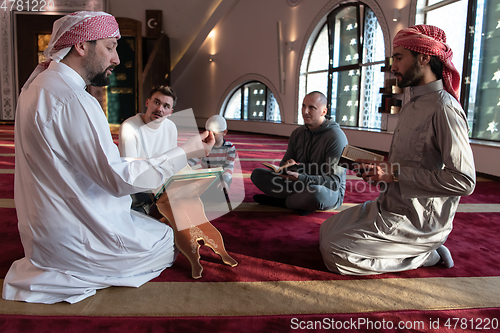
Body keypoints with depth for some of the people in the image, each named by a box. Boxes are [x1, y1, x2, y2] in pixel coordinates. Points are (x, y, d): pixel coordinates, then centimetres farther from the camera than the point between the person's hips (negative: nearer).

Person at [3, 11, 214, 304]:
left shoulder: (38, 84, 8)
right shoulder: (74, 101, -25)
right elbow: (119, 179, -25)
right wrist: (185, 153, -19)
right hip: (72, 238, -10)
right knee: (170, 241, 6)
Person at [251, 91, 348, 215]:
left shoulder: (336, 137, -16)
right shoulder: (297, 133, 6)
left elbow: (334, 182, -22)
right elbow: (284, 163, 12)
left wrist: (300, 178, -36)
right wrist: (287, 165, -16)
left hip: (330, 192, -6)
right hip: (300, 185, 6)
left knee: (316, 192, -44)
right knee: (257, 174, -6)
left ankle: (280, 201, -13)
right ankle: (301, 201, -16)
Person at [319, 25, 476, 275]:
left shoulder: (443, 107, -18)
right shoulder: (412, 105, 13)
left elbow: (464, 181, -26)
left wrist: (396, 173, -23)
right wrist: (378, 166, 3)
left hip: (418, 222, -10)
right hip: (392, 207, 10)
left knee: (335, 253, -15)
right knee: (326, 230, 11)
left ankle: (426, 256, 0)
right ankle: (421, 249, 11)